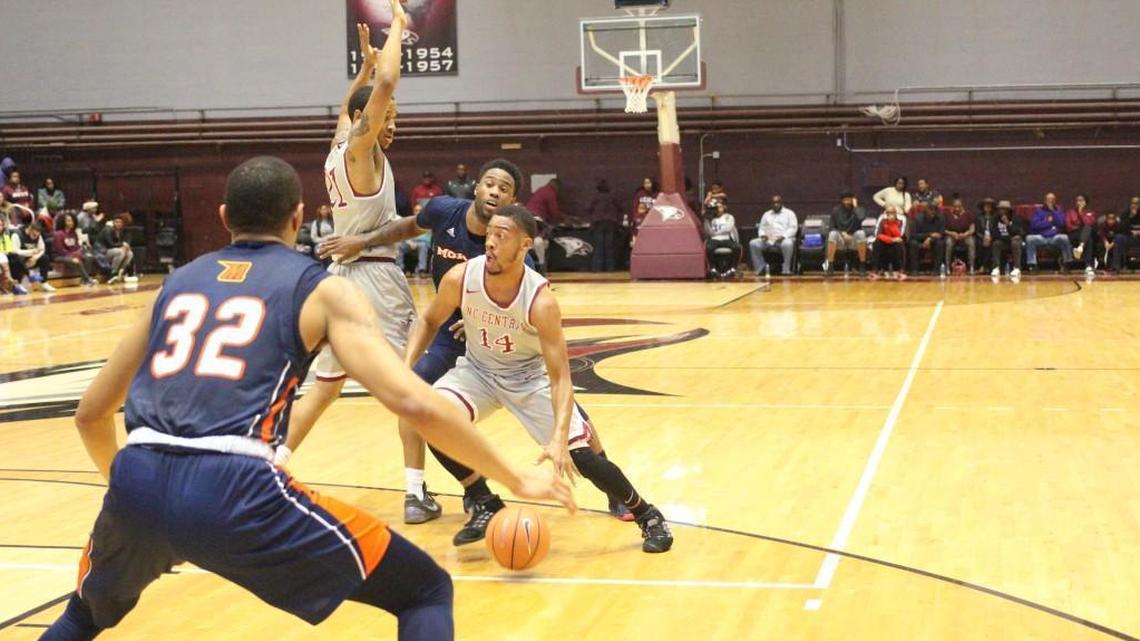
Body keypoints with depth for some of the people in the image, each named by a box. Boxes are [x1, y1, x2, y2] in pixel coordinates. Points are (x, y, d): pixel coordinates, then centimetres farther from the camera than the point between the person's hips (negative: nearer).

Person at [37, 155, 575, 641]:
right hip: (233, 491, -5)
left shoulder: (178, 283, 24)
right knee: (426, 592, 11)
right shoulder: (322, 290, 11)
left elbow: (91, 413, 30)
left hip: (136, 485, 5)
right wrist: (515, 478, 8)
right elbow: (414, 403, -2)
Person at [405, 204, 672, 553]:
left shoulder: (540, 301, -32)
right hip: (478, 370, 3)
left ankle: (649, 517, 11)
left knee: (579, 455, -14)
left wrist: (559, 439, -42)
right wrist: (406, 366, -19)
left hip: (531, 376, -3)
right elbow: (429, 322, -3)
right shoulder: (460, 278, -24)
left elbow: (560, 377, -30)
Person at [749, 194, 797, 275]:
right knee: (753, 243, -23)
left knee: (787, 244, -40)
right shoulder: (767, 214, 24)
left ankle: (786, 269, -31)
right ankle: (761, 268, -18)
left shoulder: (789, 213, 12)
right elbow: (761, 228, 20)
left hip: (784, 239, -4)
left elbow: (793, 228, 1)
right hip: (768, 240, 4)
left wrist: (783, 236, -17)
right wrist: (762, 235, -5)